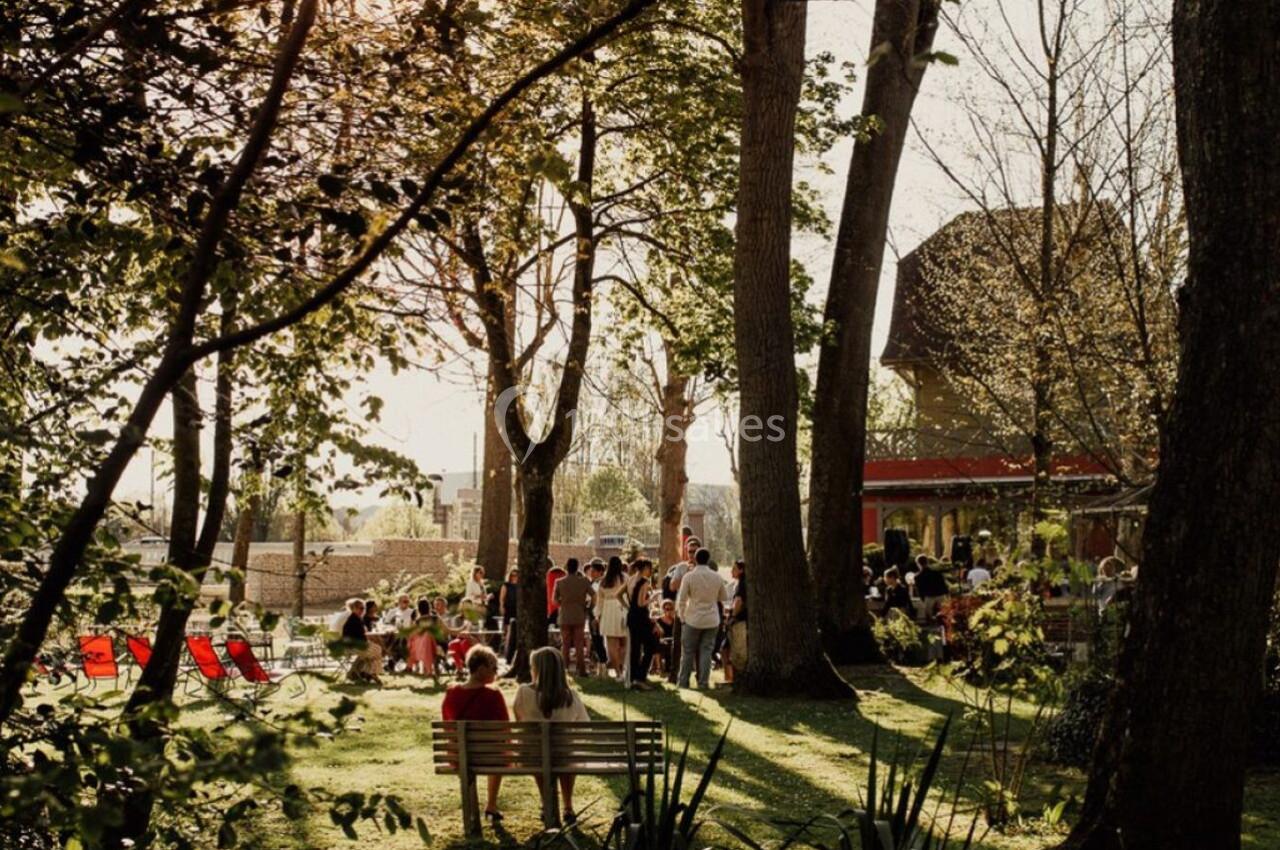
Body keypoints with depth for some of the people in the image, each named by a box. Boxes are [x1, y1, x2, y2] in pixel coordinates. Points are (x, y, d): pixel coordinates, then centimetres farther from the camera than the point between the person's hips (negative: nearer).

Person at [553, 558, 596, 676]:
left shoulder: (559, 582, -4)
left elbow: (555, 599, -1)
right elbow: (593, 596, -11)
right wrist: (588, 606, 4)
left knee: (566, 645, 10)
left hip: (565, 617, 0)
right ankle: (581, 670, 3)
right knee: (580, 645, 6)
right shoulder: (584, 581, -6)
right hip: (579, 617, 0)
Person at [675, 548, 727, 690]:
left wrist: (681, 617, 7)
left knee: (688, 652, 8)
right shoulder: (717, 577, 0)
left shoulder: (689, 576, -8)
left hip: (693, 619, -2)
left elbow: (681, 600, -7)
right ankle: (703, 682, 4)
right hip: (712, 620, 2)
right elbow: (724, 598, 11)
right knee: (706, 651, 6)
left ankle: (683, 682, 11)